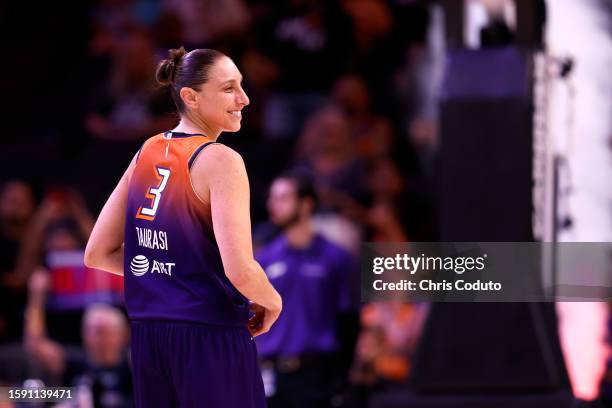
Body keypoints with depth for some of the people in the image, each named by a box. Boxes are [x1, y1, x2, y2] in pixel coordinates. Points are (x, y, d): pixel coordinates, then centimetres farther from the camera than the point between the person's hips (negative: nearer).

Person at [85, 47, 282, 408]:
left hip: (147, 337, 7)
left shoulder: (147, 152, 9)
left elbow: (97, 254, 12)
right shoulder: (220, 161, -11)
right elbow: (239, 270, -20)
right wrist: (272, 302, -1)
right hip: (209, 337, -7)